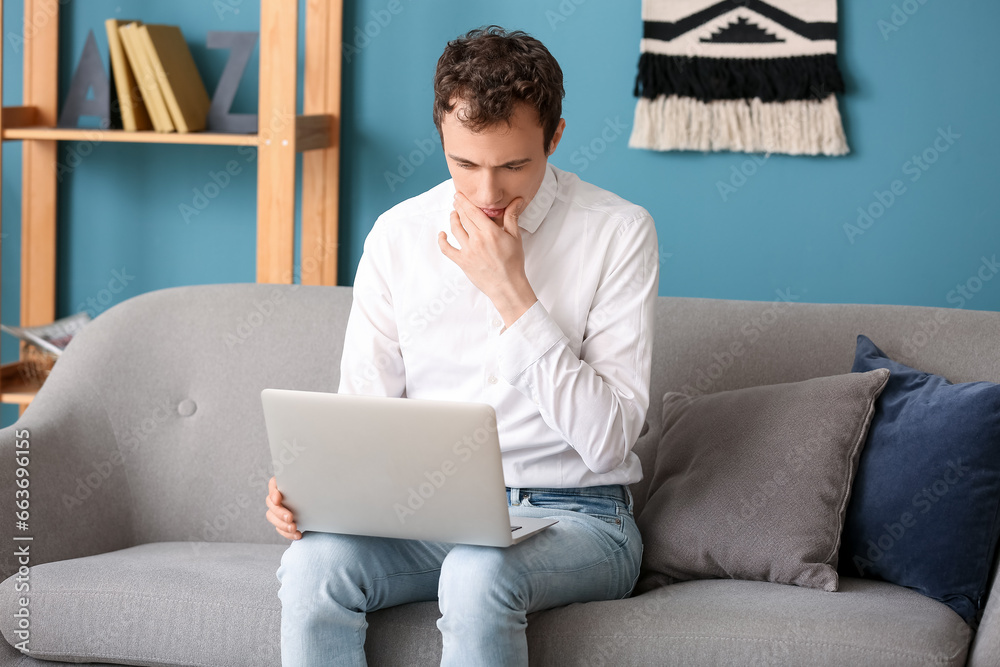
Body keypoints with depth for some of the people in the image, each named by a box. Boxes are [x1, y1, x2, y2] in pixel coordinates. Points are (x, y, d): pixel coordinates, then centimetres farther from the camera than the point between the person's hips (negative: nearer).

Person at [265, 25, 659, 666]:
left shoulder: (618, 232, -6)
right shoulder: (398, 234, 4)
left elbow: (608, 439, -13)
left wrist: (511, 294, -17)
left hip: (574, 517, -3)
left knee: (478, 574, -37)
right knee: (314, 564, -28)